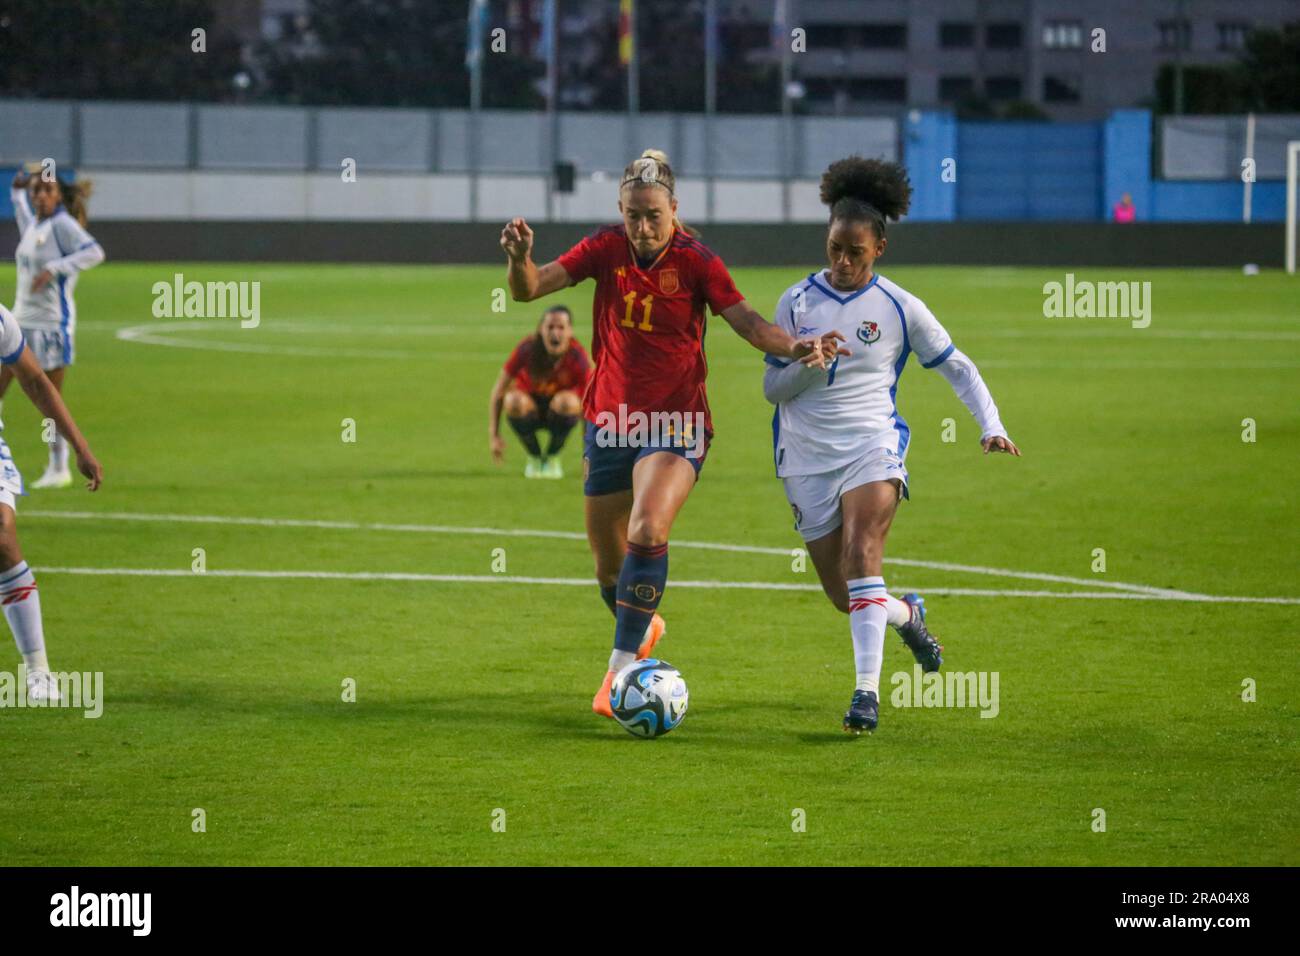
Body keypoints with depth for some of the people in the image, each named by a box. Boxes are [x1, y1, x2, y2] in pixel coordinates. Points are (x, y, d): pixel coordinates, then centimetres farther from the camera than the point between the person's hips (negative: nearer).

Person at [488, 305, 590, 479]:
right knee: (514, 400, -35)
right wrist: (494, 435, -18)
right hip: (530, 408, 0)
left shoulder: (578, 356, -23)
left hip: (558, 412, 0)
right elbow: (498, 393, -15)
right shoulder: (527, 349, -24)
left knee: (568, 401, -35)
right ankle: (534, 457, -8)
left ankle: (552, 457, -7)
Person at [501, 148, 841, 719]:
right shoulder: (605, 250, -1)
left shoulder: (696, 261, -8)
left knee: (648, 531, -28)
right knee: (609, 565, 10)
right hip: (609, 421, 4)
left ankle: (621, 668, -24)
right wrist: (520, 258, -28)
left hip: (675, 425, -4)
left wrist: (792, 347, -33)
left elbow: (746, 321, -13)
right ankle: (643, 628, 42)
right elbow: (529, 289, -6)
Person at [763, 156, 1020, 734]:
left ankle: (867, 690, -30)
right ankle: (907, 615, 37)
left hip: (873, 446, -3)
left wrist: (991, 426, -4)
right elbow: (772, 388, 4)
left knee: (861, 555, -28)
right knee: (843, 595, 3)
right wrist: (808, 363, -17)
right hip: (807, 455, 3)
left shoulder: (899, 309, 0)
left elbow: (958, 368, 9)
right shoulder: (797, 302, 3)